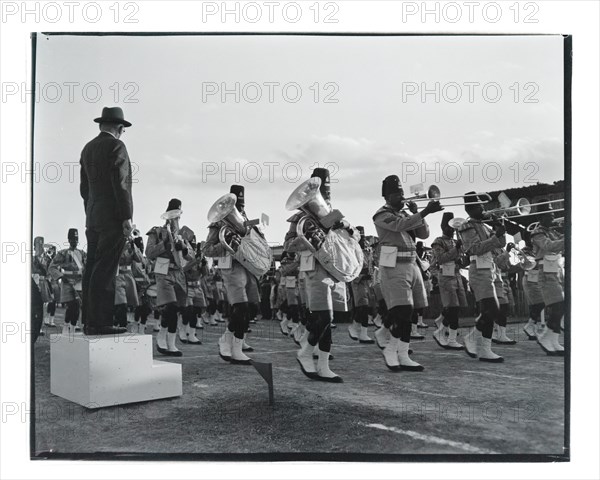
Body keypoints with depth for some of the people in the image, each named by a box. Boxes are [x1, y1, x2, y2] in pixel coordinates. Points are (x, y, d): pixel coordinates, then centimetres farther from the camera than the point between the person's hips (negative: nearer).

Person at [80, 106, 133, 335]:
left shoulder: (88, 148, 17)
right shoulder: (116, 146, -8)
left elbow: (84, 187, 19)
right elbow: (121, 184, -14)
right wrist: (126, 217, -14)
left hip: (93, 218, 8)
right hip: (113, 217, -8)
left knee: (93, 269, 7)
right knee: (105, 271, -10)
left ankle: (89, 322, 9)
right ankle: (100, 323, -10)